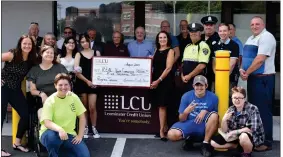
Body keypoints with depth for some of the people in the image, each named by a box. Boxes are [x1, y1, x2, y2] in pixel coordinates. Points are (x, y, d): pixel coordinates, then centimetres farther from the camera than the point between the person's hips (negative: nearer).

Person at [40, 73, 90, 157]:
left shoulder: (73, 97, -2)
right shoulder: (50, 101, -13)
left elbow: (82, 117, 5)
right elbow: (47, 123, -24)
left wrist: (80, 135, -3)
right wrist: (59, 129, -42)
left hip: (69, 134, 3)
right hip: (52, 133, -3)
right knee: (52, 136, -40)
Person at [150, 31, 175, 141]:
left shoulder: (170, 51, -2)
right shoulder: (156, 51, 16)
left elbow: (168, 68, -10)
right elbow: (153, 66, 15)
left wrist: (159, 80, -16)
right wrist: (152, 80, 0)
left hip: (165, 81, -6)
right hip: (155, 80, 6)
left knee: (162, 105, -7)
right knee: (160, 105, 7)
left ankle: (161, 131, -3)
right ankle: (165, 127, 18)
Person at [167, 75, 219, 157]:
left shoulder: (213, 97, -8)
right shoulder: (186, 96, -6)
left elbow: (215, 116, 0)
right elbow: (182, 119, -3)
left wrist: (205, 112, -19)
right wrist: (185, 112, -26)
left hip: (204, 126, -1)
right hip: (189, 124, 1)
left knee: (214, 115, -32)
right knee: (172, 135, -26)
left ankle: (205, 144, -13)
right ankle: (189, 138, 10)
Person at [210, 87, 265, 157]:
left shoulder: (252, 109, -19)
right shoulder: (230, 110, -4)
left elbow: (252, 129, -26)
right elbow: (224, 131, -5)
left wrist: (234, 132, -25)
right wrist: (224, 120, -25)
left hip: (254, 137, -6)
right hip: (236, 137, 6)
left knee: (243, 137, -40)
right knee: (213, 142, -5)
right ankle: (240, 146, 4)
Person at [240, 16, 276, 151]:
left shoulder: (266, 37, -13)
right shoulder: (251, 39, 16)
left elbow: (260, 59, -21)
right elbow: (245, 57, 17)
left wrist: (247, 73, -12)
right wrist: (242, 69, -3)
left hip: (263, 78, -9)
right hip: (253, 78, 9)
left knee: (263, 110, -5)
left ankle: (266, 142, 2)